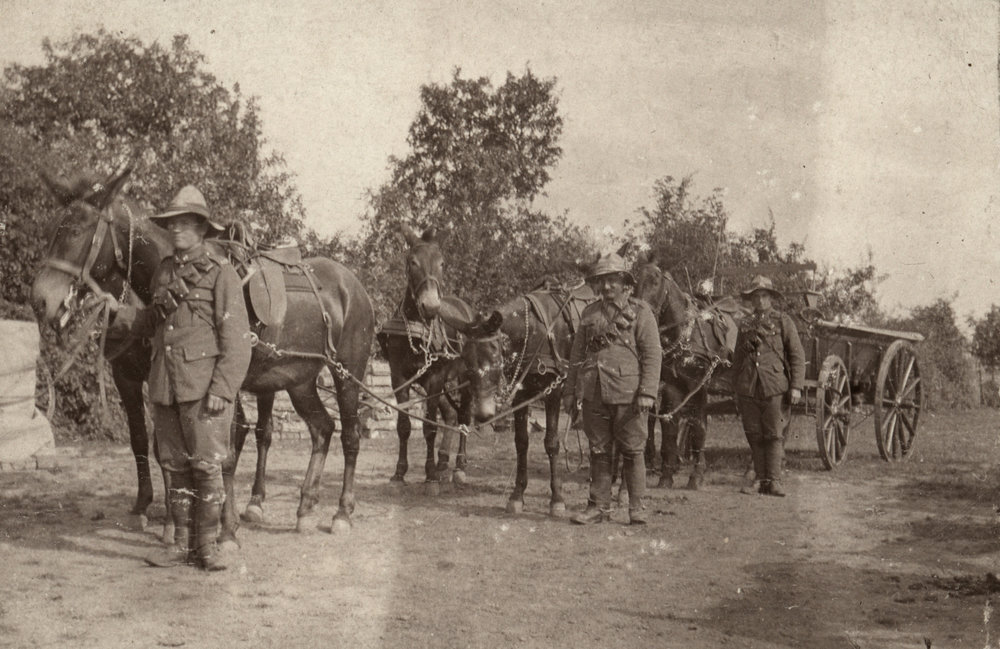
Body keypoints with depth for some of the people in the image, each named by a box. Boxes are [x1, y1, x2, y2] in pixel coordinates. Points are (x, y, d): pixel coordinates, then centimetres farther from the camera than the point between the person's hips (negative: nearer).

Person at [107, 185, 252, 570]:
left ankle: (207, 545, 8)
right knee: (175, 466, 11)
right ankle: (181, 544, 19)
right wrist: (118, 312, 5)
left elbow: (236, 340, -10)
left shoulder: (220, 272, -6)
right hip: (165, 384, 6)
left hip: (203, 384, -6)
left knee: (207, 465, -2)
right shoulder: (164, 271, 13)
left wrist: (222, 390, -17)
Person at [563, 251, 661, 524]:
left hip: (627, 392, -4)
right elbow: (577, 354, 17)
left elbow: (652, 355, -4)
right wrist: (570, 390, 12)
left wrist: (647, 393, -13)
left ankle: (636, 508, 10)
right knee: (598, 451, 9)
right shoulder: (590, 313, 13)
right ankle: (599, 506, 17)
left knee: (632, 450, 1)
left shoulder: (640, 311, 0)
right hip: (593, 392, 4)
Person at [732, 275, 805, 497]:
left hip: (775, 389, -3)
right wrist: (736, 389, 16)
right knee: (754, 437, 5)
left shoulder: (783, 322, 5)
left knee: (774, 436, -4)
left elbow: (797, 356, 2)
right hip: (748, 389, 3)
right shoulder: (745, 323, 14)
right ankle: (761, 480, 12)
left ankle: (774, 481, -2)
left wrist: (796, 387, -7)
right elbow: (737, 358, 20)